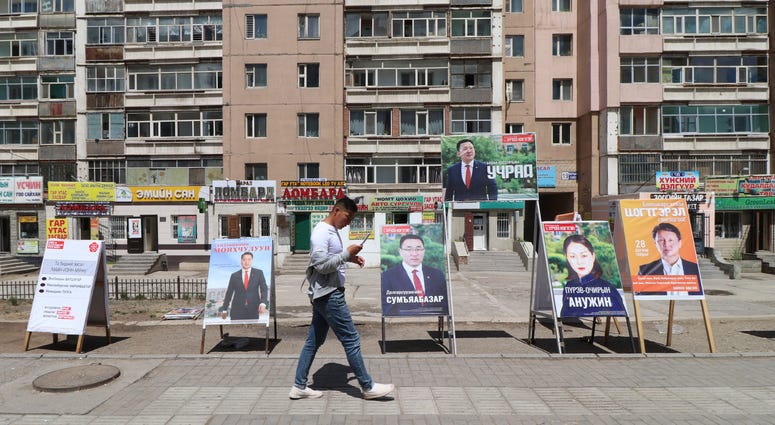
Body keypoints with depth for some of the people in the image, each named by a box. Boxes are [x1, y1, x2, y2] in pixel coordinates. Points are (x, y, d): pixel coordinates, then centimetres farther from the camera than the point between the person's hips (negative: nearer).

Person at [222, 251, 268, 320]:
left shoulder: (259, 273, 4)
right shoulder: (234, 275, 8)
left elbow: (264, 289, -4)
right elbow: (229, 293, 10)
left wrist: (263, 304, -20)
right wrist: (224, 309, 7)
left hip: (253, 310, 0)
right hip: (237, 310, 1)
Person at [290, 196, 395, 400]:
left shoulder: (332, 231, 14)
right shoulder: (321, 232, -17)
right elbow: (321, 265, -22)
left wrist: (349, 258, 9)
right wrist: (347, 254, -19)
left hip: (325, 295, 10)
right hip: (329, 295, -10)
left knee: (313, 341, 14)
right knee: (351, 340, -2)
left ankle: (299, 387, 23)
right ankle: (368, 387, 8)